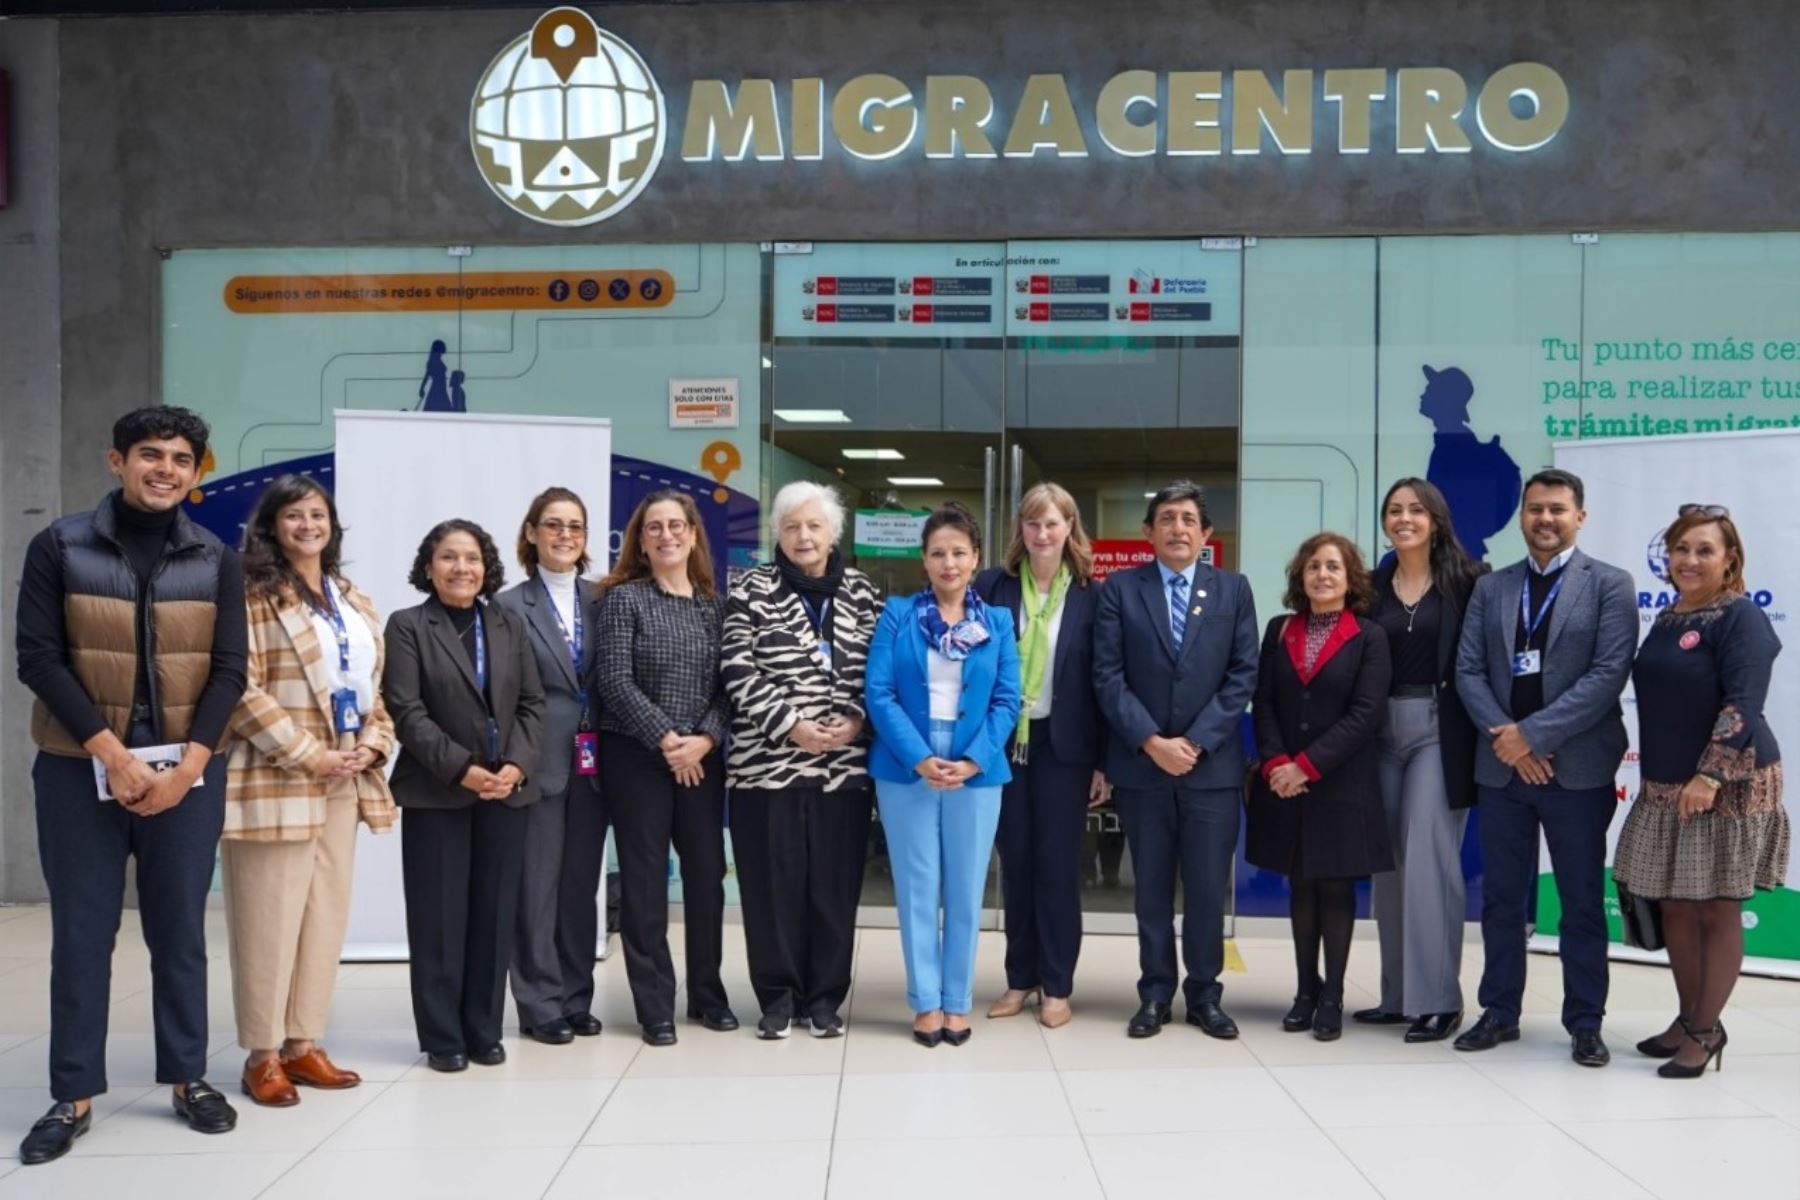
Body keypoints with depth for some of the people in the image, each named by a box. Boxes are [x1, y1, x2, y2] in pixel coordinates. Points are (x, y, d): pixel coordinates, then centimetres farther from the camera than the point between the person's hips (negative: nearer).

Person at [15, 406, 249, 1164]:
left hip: (187, 770, 2)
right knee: (82, 932, 3)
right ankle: (73, 1096, 12)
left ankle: (188, 1078, 19)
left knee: (180, 928, 8)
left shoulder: (216, 561, 4)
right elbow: (39, 659, -6)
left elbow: (229, 671, 2)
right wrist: (113, 755, -13)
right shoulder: (60, 547, -1)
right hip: (80, 769, -1)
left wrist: (187, 765, -11)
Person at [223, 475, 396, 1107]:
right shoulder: (255, 596, -7)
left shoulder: (356, 604, 16)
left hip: (344, 784, 7)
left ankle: (302, 1044, 19)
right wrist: (309, 754, -16)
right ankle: (262, 1055, 8)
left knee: (326, 917, 10)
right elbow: (241, 689, -14)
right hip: (276, 781, -7)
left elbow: (374, 687, 18)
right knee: (270, 921, -1)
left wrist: (372, 745, 0)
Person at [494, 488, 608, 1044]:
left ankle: (576, 999, 20)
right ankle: (540, 1005, 10)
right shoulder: (510, 606, -2)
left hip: (593, 763, 4)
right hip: (540, 763, -4)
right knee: (538, 885, 1)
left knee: (582, 884, 10)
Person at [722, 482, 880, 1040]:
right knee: (772, 881, 2)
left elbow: (877, 668, 8)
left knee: (835, 882, 4)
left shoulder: (861, 592, 10)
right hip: (769, 761, -2)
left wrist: (856, 719, -9)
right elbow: (740, 673, -5)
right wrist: (791, 725, -14)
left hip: (843, 764, 2)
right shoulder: (752, 590, 2)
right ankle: (778, 997, 14)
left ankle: (825, 998, 16)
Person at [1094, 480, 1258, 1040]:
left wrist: (1195, 742, -10)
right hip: (1141, 763, 0)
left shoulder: (1233, 589, 6)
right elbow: (1107, 676, -3)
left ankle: (1204, 995, 18)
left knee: (1208, 889, 4)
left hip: (1212, 764, 0)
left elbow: (1244, 674, 0)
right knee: (1152, 888, 8)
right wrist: (1151, 741, -13)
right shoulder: (1119, 589, 3)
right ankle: (1155, 995, 18)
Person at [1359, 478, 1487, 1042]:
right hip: (1383, 731, 5)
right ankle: (1398, 994, 17)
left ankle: (1437, 998, 1)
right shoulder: (1374, 585, 9)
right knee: (1389, 863, 8)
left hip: (1440, 730, -5)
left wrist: (1481, 728, -14)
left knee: (1429, 861, -7)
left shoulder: (1466, 579, -4)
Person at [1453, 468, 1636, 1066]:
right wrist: (1504, 737, -11)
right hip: (1501, 766, 3)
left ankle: (1585, 1023, 15)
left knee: (1582, 901, 5)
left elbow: (1609, 675, -11)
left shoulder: (1610, 585, -1)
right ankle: (1500, 1012, 21)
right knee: (1502, 897, 10)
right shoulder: (1491, 588, 10)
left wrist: (1533, 733, -16)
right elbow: (1468, 671, 4)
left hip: (1577, 768, -3)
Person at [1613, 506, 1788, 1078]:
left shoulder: (1741, 617, -11)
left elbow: (1742, 705, -19)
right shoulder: (1668, 619, 11)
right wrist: (1653, 774, 16)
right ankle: (1688, 1018, 25)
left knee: (1717, 908, 2)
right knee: (1674, 906, 12)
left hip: (1725, 785, -7)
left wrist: (1709, 777, -24)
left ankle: (1706, 1031, 11)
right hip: (1665, 787, 7)